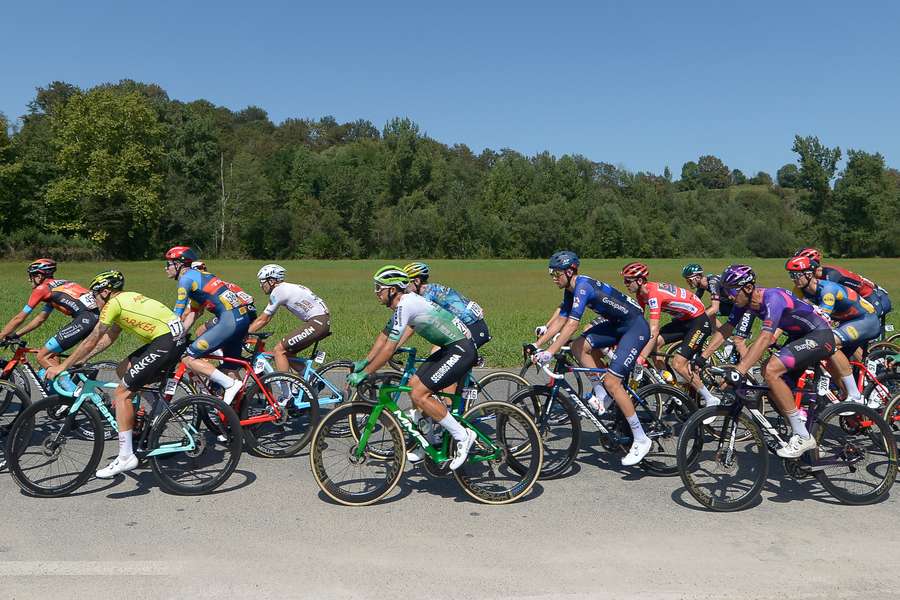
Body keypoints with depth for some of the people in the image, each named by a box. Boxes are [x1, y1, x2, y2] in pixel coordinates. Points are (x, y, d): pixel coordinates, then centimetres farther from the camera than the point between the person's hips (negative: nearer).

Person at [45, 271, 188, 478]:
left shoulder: (113, 303, -2)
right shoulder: (126, 299, 25)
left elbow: (91, 341, -1)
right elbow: (108, 338, 28)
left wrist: (63, 366, 7)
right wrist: (80, 360, 28)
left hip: (167, 341, -10)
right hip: (175, 337, 10)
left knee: (121, 393, -4)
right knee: (123, 369, 23)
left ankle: (126, 457, -3)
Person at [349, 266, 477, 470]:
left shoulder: (405, 305, -19)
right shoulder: (402, 303, 12)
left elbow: (389, 348, -20)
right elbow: (384, 336, 21)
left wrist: (364, 374, -14)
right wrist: (364, 362, 15)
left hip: (461, 350, -10)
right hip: (450, 348, 10)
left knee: (418, 394, -13)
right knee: (413, 385, 10)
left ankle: (463, 436, -4)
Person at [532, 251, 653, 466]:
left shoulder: (583, 286, -24)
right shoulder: (571, 290, 5)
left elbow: (571, 325, -31)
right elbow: (559, 320, 8)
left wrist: (549, 353, -33)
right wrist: (536, 345, 3)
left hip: (636, 327, -9)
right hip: (617, 324, 9)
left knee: (611, 381, -14)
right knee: (578, 346, -4)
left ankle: (641, 440, -3)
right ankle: (602, 396, 8)